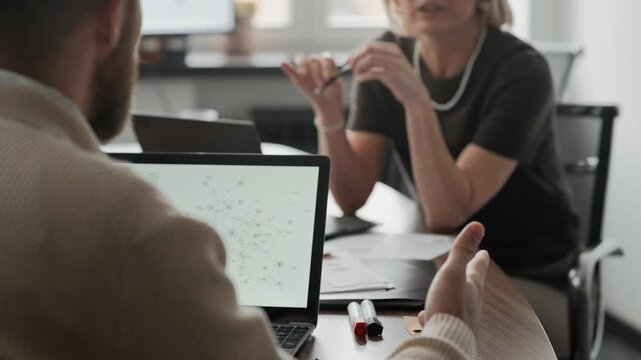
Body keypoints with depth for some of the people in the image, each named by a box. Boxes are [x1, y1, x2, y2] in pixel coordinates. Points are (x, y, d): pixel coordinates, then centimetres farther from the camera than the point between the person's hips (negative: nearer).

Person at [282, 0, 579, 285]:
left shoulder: (521, 71, -20)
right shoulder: (387, 59, -5)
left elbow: (446, 214, -27)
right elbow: (351, 196, -9)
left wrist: (416, 100, -37)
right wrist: (328, 109, -25)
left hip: (529, 275, -4)